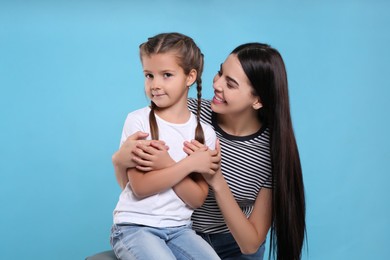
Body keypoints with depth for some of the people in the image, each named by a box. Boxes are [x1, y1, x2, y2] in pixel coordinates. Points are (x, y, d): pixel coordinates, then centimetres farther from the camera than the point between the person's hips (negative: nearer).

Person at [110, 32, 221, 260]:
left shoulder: (205, 133, 0)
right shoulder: (138, 121, -7)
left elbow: (197, 199, -5)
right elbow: (140, 187, -13)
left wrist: (166, 163, -18)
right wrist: (189, 164, -15)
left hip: (180, 229, 3)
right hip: (135, 226, -3)